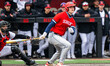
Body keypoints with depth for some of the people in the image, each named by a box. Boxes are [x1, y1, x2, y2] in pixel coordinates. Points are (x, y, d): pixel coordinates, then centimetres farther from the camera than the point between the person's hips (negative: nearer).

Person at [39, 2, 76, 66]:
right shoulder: (61, 15, -13)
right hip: (53, 35, -9)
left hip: (59, 36, 9)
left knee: (60, 51, 27)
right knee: (67, 45, -24)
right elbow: (51, 24, -13)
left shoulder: (72, 20, 8)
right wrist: (44, 34, -18)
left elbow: (73, 32, 0)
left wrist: (72, 30, -25)